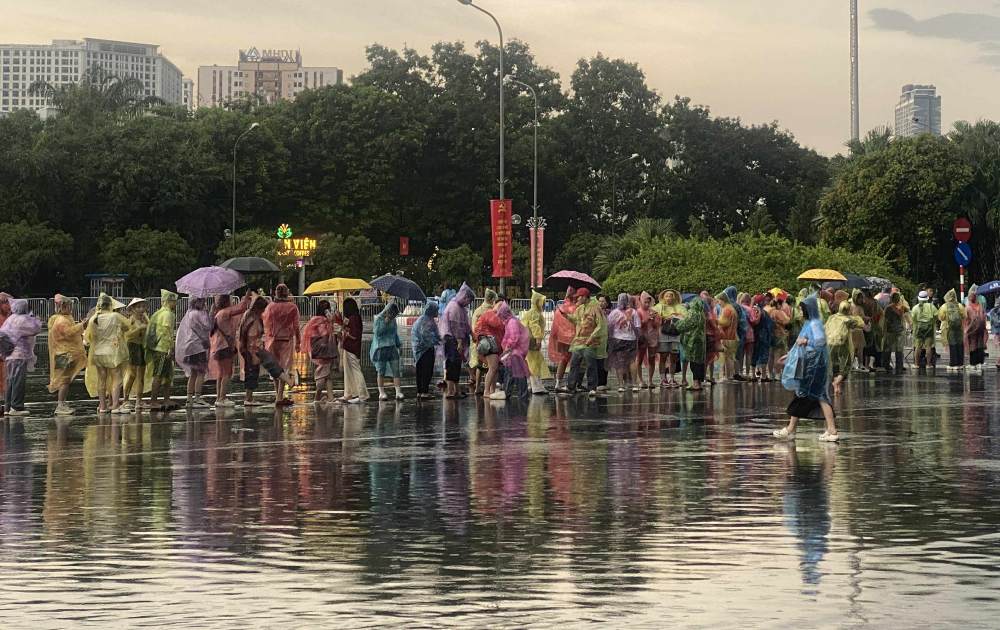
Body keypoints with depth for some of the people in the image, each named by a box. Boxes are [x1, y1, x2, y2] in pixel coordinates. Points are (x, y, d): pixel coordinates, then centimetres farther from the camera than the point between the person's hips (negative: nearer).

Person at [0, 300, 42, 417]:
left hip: (10, 356, 10)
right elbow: (36, 326, -16)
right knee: (18, 381, -7)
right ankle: (16, 407, -8)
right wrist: (32, 317, 1)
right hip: (19, 355, -10)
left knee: (10, 381, 12)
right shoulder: (21, 320, -14)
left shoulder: (9, 319, 16)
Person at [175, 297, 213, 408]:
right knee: (201, 372, -9)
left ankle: (189, 399, 10)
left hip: (188, 347, 10)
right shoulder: (197, 314, -12)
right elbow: (207, 326, -14)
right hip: (197, 346, -10)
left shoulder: (189, 314, 16)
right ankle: (197, 398, -14)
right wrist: (206, 312, -7)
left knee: (193, 374, 12)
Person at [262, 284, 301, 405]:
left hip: (273, 340, 2)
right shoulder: (292, 307, -3)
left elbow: (266, 326, 3)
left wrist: (265, 342, 10)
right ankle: (280, 397, -9)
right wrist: (298, 342, 8)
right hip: (287, 340, -2)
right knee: (284, 368, -1)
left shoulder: (270, 307, 1)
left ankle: (278, 395, 18)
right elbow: (296, 327, 0)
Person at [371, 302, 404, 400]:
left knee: (396, 370, -4)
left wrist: (398, 344, 18)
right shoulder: (378, 319, -6)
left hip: (392, 347, 5)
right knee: (381, 371, 2)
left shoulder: (393, 320, 10)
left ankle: (398, 391, -6)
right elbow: (377, 332, -14)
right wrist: (385, 323, -18)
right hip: (381, 347, -5)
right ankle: (381, 393, 9)